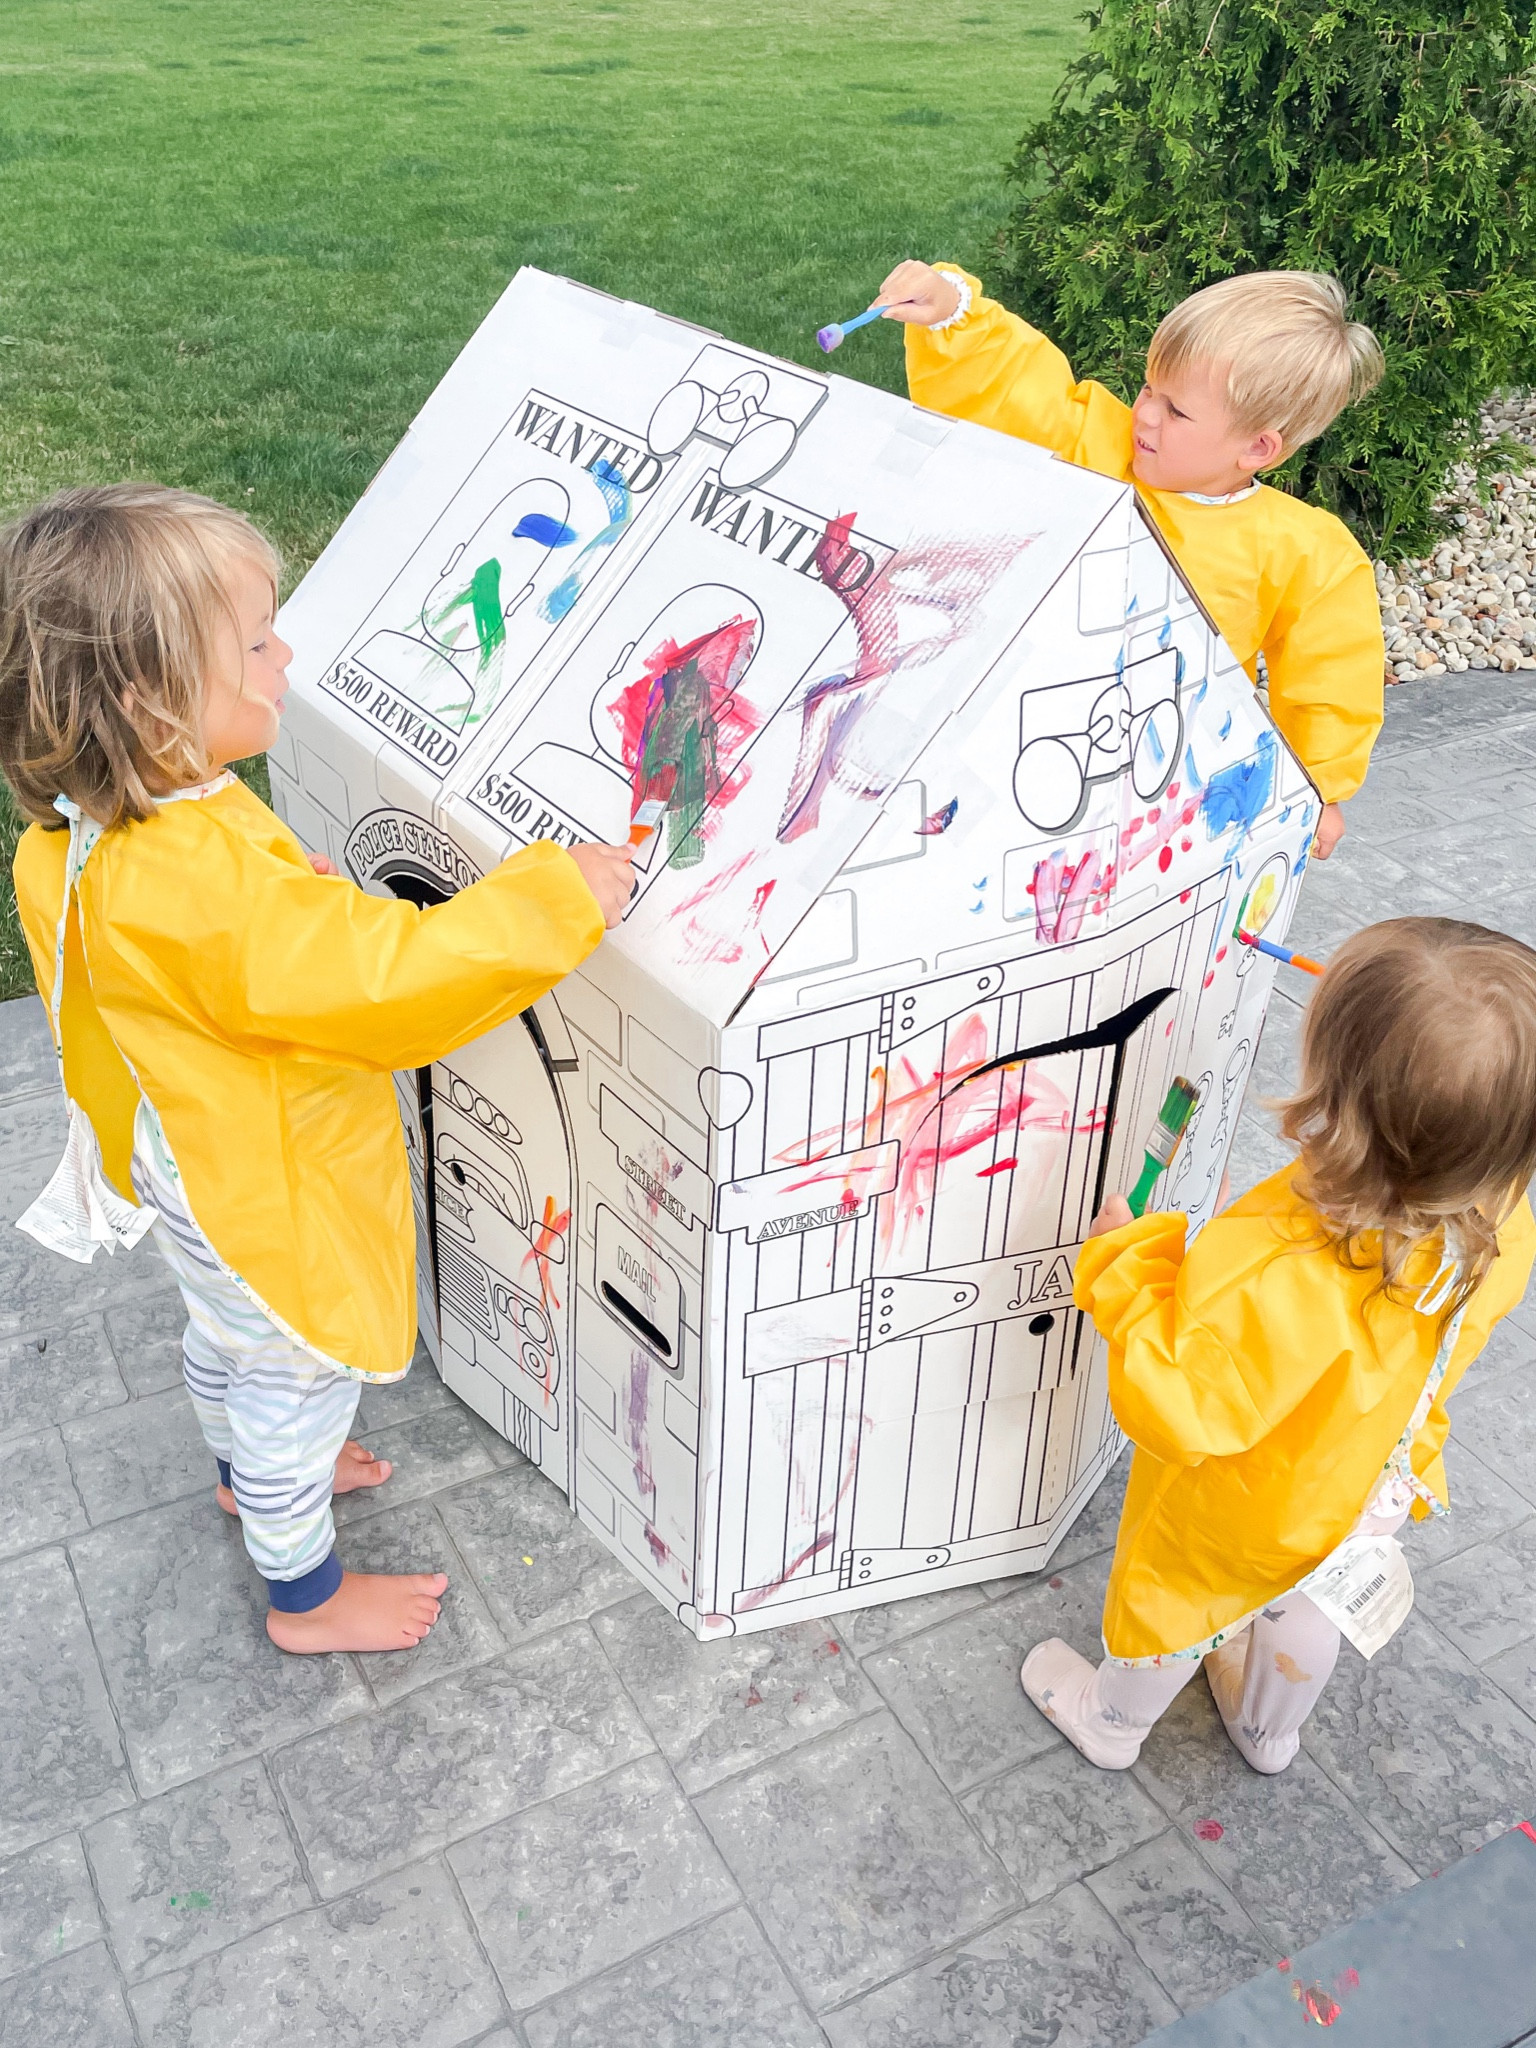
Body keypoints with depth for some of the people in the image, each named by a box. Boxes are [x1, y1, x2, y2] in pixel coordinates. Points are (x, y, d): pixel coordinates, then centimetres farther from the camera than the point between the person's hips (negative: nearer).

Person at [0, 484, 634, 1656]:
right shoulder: (206, 888, -42)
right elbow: (391, 980, -41)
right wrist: (557, 899, -34)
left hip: (195, 1164, 9)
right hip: (267, 1200, -9)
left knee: (227, 1332, 33)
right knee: (300, 1377, 15)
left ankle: (248, 1472, 62)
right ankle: (308, 1596, 40)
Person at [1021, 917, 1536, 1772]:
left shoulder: (1282, 1282, -50)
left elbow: (1179, 1410, -39)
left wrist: (1127, 1267, -29)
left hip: (1232, 1517, -5)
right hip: (1364, 1492, 6)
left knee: (1165, 1610, 27)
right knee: (1302, 1616, 35)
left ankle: (1113, 1723, 58)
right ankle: (1270, 1730, 66)